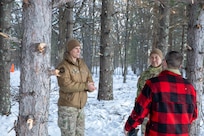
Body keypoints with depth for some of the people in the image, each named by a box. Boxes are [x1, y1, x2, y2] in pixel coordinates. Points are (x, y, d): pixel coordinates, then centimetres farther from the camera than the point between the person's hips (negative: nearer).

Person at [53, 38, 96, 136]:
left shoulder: (82, 64, 10)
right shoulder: (63, 66, -13)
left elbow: (89, 79, 12)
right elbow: (66, 85, -25)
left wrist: (90, 86, -13)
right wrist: (85, 86, -20)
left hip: (80, 107, 7)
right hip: (67, 107, -7)